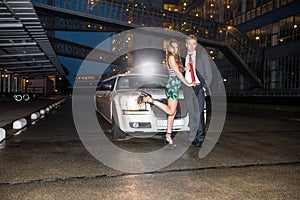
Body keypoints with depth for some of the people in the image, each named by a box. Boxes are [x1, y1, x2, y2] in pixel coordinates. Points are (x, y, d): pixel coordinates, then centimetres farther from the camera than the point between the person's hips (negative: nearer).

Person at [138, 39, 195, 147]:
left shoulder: (175, 57, 21)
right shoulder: (171, 57, -8)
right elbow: (177, 72, -11)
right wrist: (187, 84, -8)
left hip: (174, 86, 9)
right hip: (173, 86, -9)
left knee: (173, 113, 6)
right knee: (171, 111, -13)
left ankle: (168, 136, 8)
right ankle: (150, 99, -11)